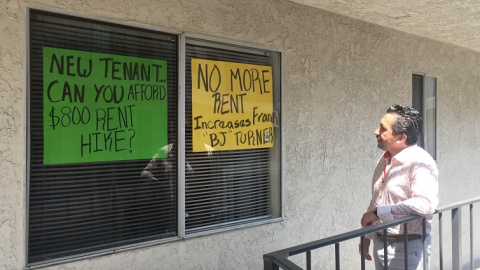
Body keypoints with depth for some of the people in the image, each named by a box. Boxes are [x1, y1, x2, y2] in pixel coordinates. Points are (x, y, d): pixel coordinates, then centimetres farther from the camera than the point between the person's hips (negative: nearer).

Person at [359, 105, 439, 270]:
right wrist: (367, 236, 15)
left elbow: (426, 203, -32)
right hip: (380, 244, 7)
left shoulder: (420, 162, -18)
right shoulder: (384, 160, 7)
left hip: (408, 248, -7)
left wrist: (379, 212, -26)